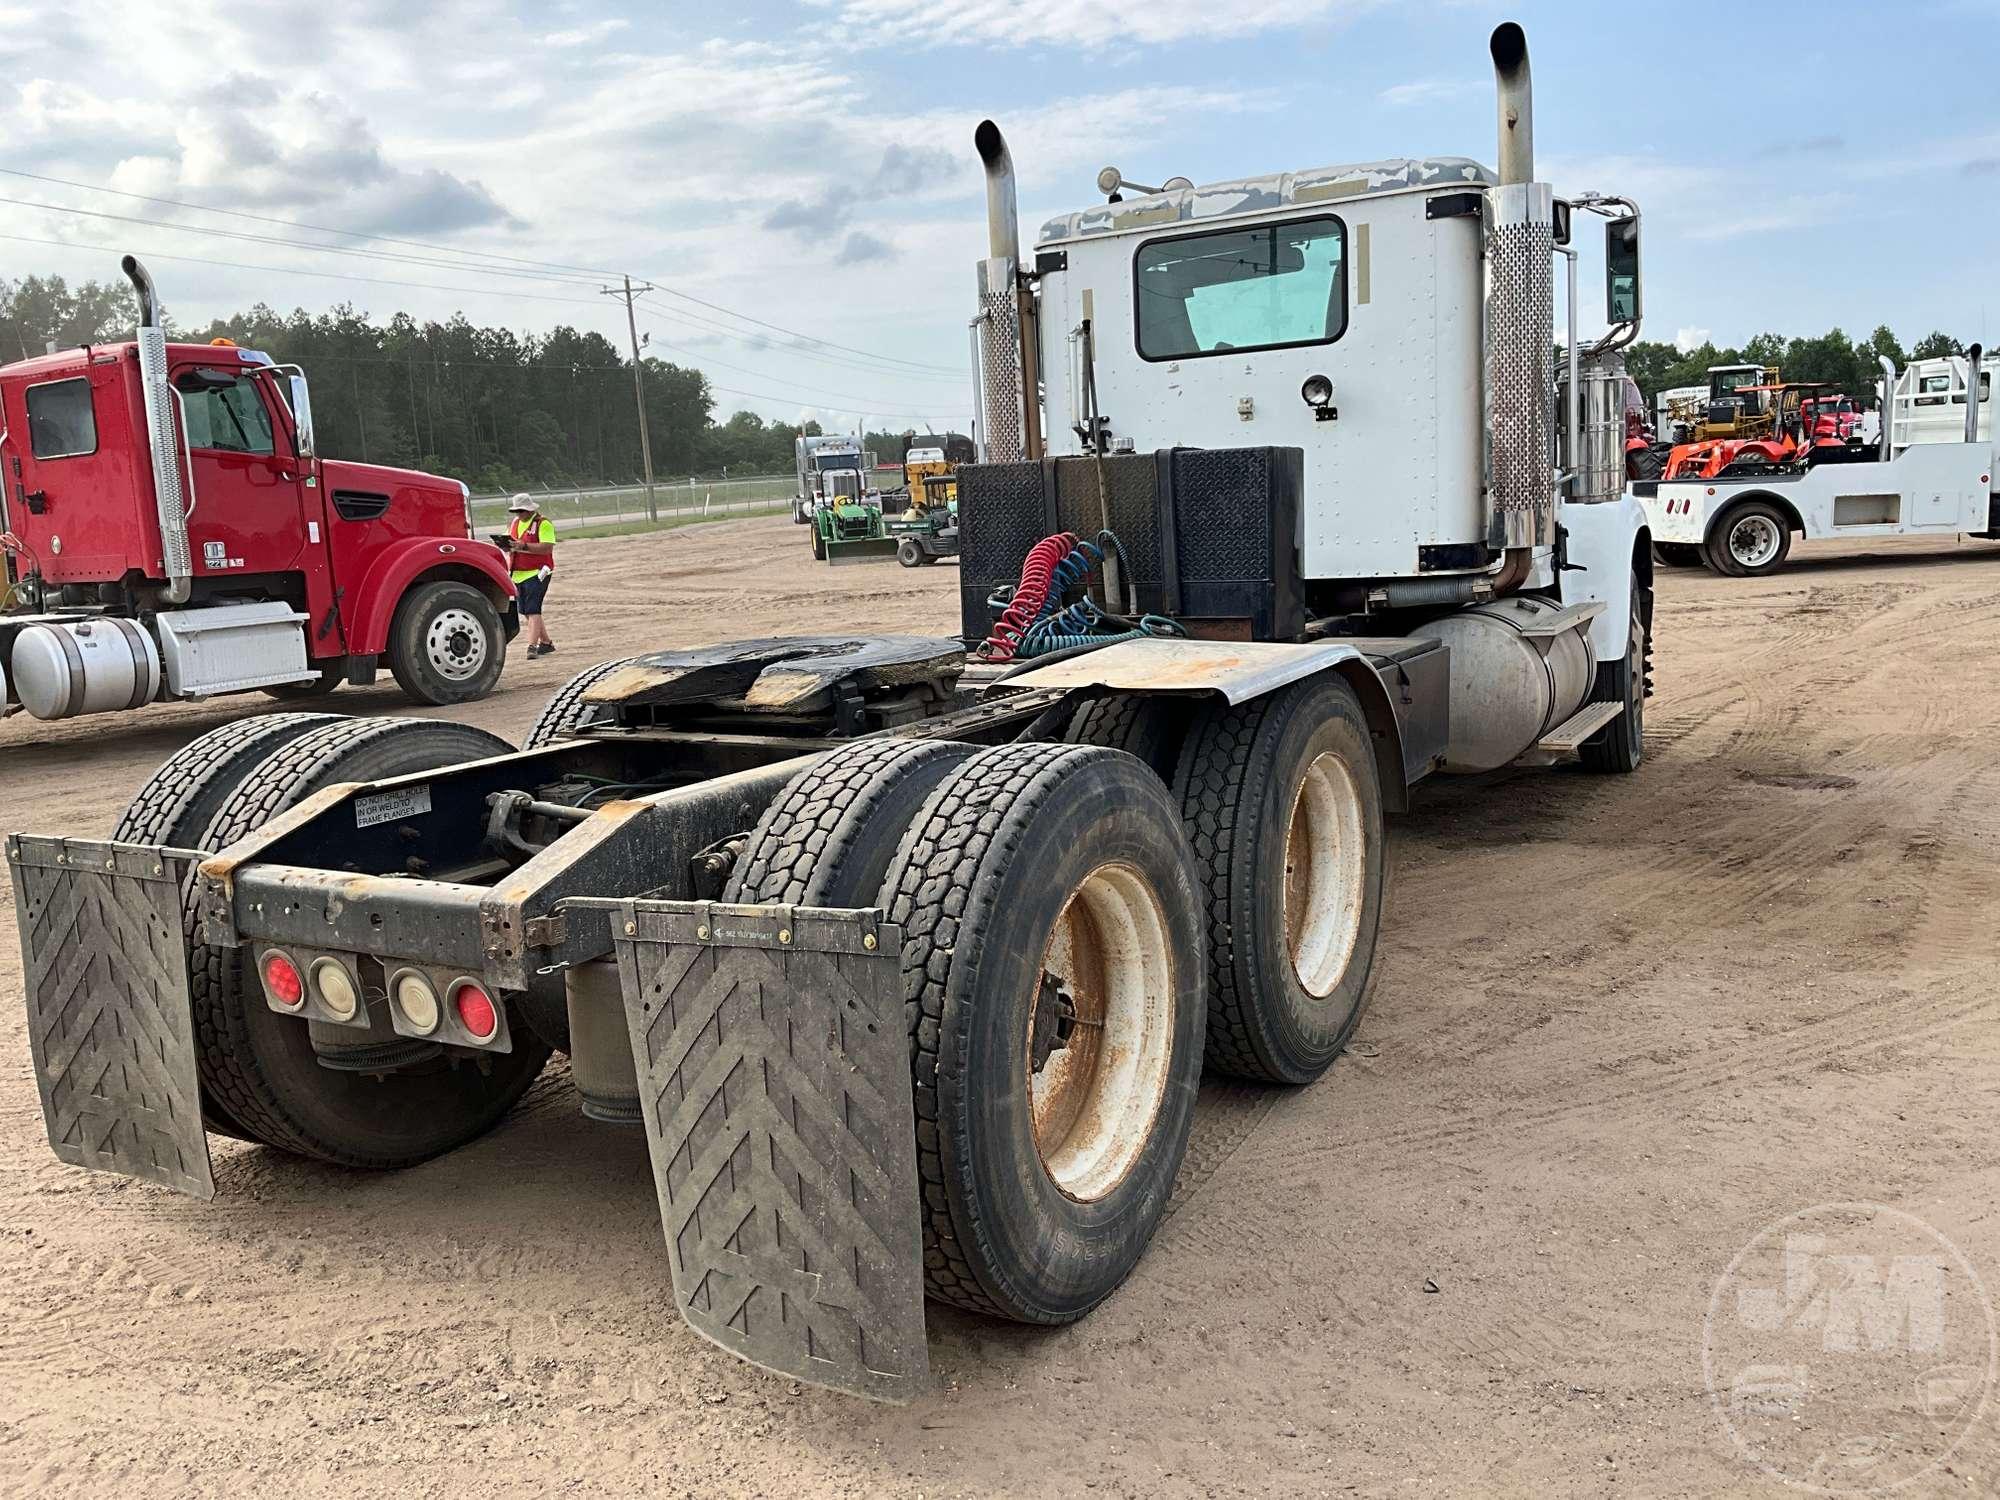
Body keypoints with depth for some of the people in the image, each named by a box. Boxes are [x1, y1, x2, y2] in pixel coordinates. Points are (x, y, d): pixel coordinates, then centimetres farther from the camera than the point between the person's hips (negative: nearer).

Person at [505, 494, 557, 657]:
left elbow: (547, 547, -18)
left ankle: (532, 646, -18)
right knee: (526, 612, 11)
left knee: (533, 610, -15)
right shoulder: (514, 523, 17)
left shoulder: (543, 523, -8)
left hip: (536, 572, -8)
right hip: (518, 574, 8)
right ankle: (546, 643, 22)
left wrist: (524, 546, -26)